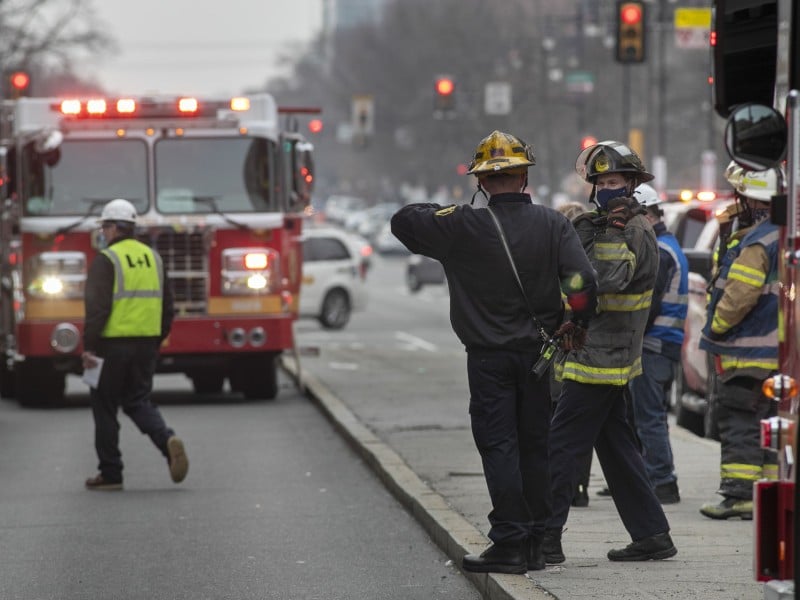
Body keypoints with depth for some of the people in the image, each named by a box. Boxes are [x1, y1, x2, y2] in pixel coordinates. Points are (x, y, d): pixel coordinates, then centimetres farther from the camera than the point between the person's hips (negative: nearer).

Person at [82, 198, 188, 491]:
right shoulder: (152, 257, 10)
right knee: (138, 401, 15)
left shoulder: (106, 260, -10)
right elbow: (167, 306, 13)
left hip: (113, 345, -6)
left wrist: (89, 346, -14)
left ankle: (110, 473, 9)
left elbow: (97, 307, -17)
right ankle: (168, 440, -13)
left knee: (105, 407, 6)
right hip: (146, 343, 6)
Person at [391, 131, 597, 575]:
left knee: (499, 448, -1)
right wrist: (576, 325, 3)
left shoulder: (463, 227, -12)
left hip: (488, 358, -3)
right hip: (538, 352, 3)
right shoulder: (551, 224, -4)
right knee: (534, 447, 11)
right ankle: (535, 544, 15)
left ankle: (509, 542, -6)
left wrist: (446, 212, 11)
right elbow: (582, 281, -13)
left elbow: (403, 221, -1)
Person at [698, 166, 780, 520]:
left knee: (738, 422, -7)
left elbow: (741, 293, -22)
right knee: (768, 423, 12)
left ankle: (739, 493, -11)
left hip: (746, 352, -9)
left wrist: (717, 327, -9)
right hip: (776, 351, 9)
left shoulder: (758, 242, -17)